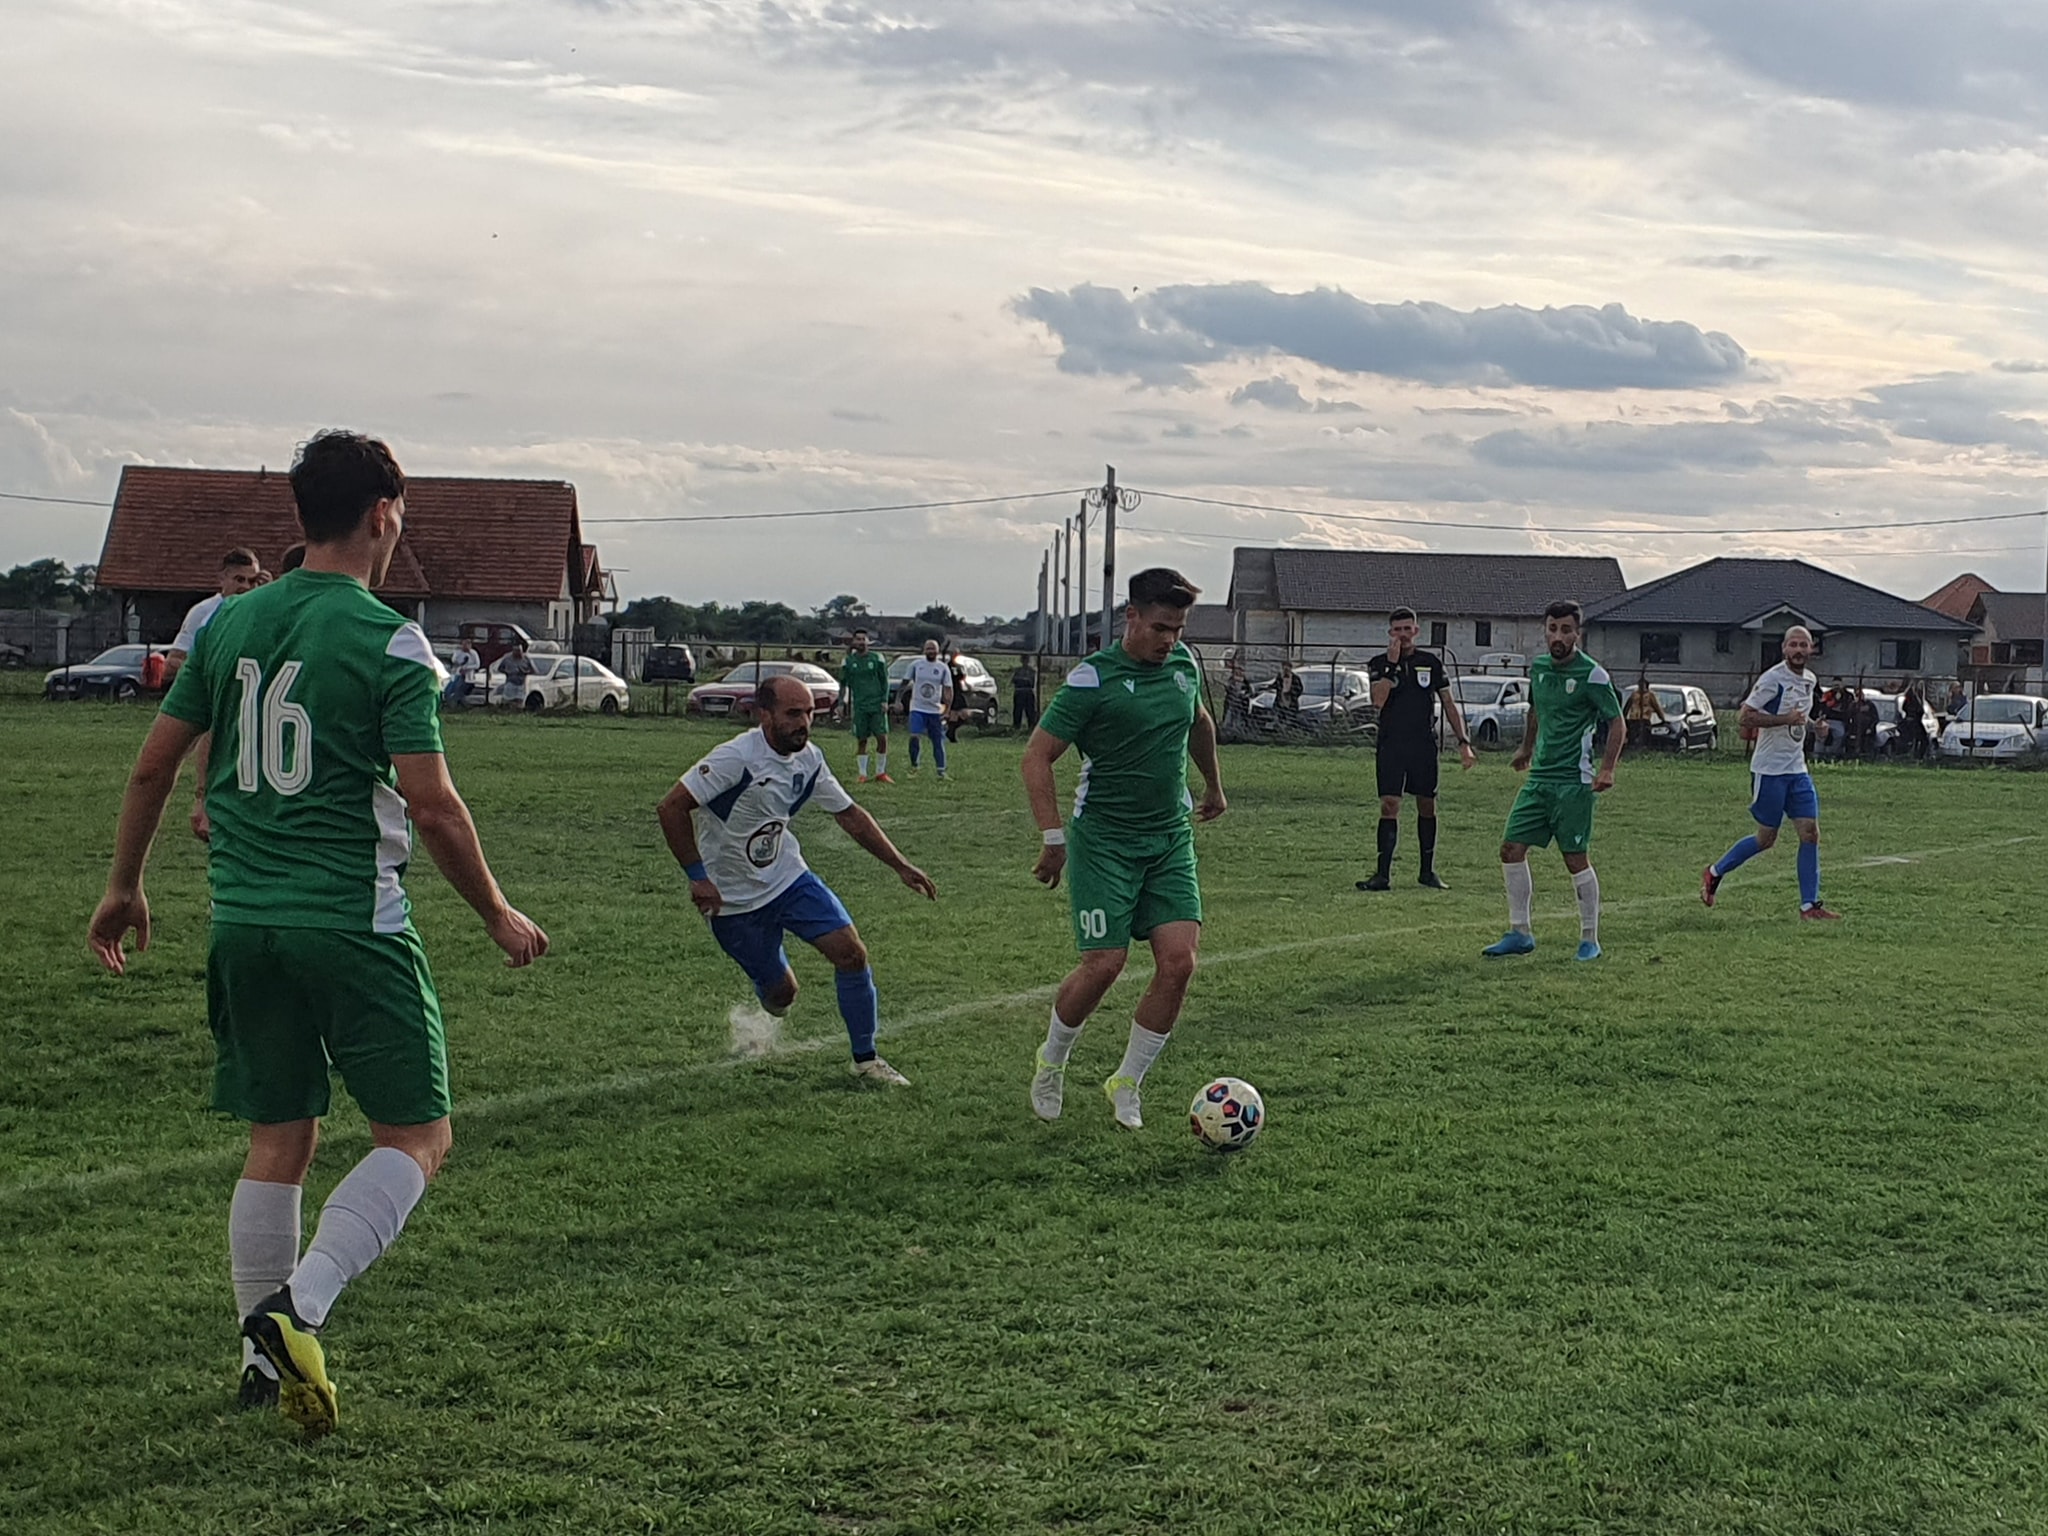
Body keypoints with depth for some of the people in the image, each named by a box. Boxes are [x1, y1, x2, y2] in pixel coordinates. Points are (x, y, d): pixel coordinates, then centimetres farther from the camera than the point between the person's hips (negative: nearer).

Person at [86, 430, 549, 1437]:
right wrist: (498, 916, 0)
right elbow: (432, 805, -13)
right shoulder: (388, 643, -10)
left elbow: (154, 766, 12)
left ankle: (266, 1357, 19)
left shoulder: (229, 623, 7)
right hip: (353, 926, -6)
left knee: (277, 1143, 15)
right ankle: (300, 1305, -14)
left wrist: (125, 886, 25)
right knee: (417, 1136, 3)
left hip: (245, 924, 6)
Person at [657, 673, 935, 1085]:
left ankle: (866, 1060, 6)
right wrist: (697, 877, -25)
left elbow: (849, 815, 11)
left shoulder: (809, 759, -2)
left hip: (789, 878, 6)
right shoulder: (736, 758, -24)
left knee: (851, 952, -9)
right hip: (734, 900, -5)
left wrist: (901, 866, 9)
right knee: (781, 993, -1)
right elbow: (671, 809, -23)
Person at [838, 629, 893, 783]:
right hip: (859, 706, 0)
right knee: (861, 741, 1)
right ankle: (862, 775, 8)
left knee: (882, 738, -7)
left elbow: (884, 681, 8)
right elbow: (843, 684, 12)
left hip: (877, 705, 0)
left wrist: (884, 701, -2)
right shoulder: (848, 661, 6)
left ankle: (881, 773, 5)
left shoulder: (877, 658, 4)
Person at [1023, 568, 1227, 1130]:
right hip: (1104, 840, -5)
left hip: (1171, 840, 5)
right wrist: (1053, 837, -18)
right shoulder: (1094, 678, -13)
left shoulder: (1184, 665, 6)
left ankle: (1127, 1083, 8)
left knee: (1179, 961, -8)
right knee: (1104, 964, -11)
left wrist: (1213, 785, 38)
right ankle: (1051, 1063, 17)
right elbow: (1037, 756, -11)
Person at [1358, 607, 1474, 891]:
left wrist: (1464, 741, 4)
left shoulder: (1432, 662, 8)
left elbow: (1449, 704, 11)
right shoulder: (1379, 664, 3)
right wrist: (1392, 664, -16)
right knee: (1389, 806, -10)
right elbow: (1378, 701, -13)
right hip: (1390, 745, -2)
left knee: (1427, 806, 7)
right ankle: (1383, 873, -10)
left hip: (1424, 745, 2)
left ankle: (1428, 871, 17)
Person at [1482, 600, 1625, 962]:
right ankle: (1519, 933, 11)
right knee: (1511, 848, 1)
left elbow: (1617, 723, -8)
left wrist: (1607, 769, -17)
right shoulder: (1538, 667, 9)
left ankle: (1590, 939, 9)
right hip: (1539, 776, 7)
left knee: (1576, 858, -4)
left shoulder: (1592, 674, -11)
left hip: (1573, 781, -7)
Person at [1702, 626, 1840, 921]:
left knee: (1811, 833, -3)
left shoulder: (1809, 680, 12)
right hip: (1769, 770, -7)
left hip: (1797, 769, 7)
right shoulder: (1773, 679, -14)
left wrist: (1810, 725, 14)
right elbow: (1746, 715, -19)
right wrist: (1785, 719, -25)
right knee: (1766, 838, 1)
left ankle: (1809, 905, 0)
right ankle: (1714, 872, 22)